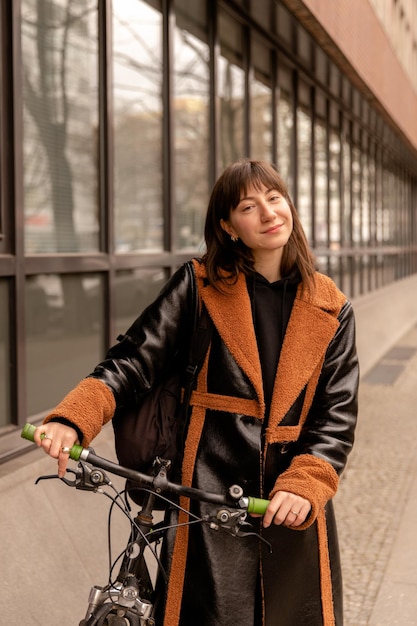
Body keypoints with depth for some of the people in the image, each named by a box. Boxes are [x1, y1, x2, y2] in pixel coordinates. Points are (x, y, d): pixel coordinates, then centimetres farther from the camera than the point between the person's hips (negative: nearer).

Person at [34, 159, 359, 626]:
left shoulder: (330, 311, 5)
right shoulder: (201, 287, 1)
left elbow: (337, 415, 0)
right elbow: (133, 360, -4)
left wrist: (306, 485, -17)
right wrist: (71, 420, -21)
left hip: (293, 511, 2)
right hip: (209, 498, -2)